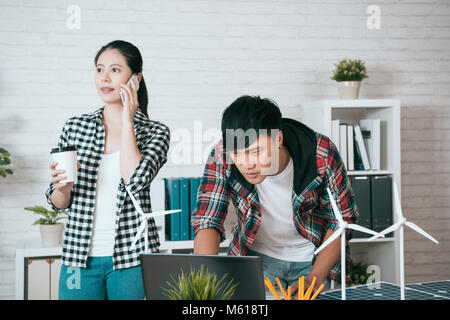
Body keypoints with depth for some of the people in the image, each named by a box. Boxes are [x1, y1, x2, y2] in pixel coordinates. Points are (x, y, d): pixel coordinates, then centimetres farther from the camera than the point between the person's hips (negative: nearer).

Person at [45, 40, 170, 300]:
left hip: (132, 258, -2)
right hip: (80, 257, 2)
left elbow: (135, 179, -20)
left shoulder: (155, 132, 0)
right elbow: (58, 203, 12)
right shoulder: (75, 127, 6)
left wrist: (127, 119, -12)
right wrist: (63, 188, -11)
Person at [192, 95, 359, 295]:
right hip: (256, 255, 0)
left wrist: (314, 279, -21)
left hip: (312, 259, 0)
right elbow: (207, 221, -24)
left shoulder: (321, 154, -26)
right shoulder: (222, 156, -24)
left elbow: (342, 220, -14)